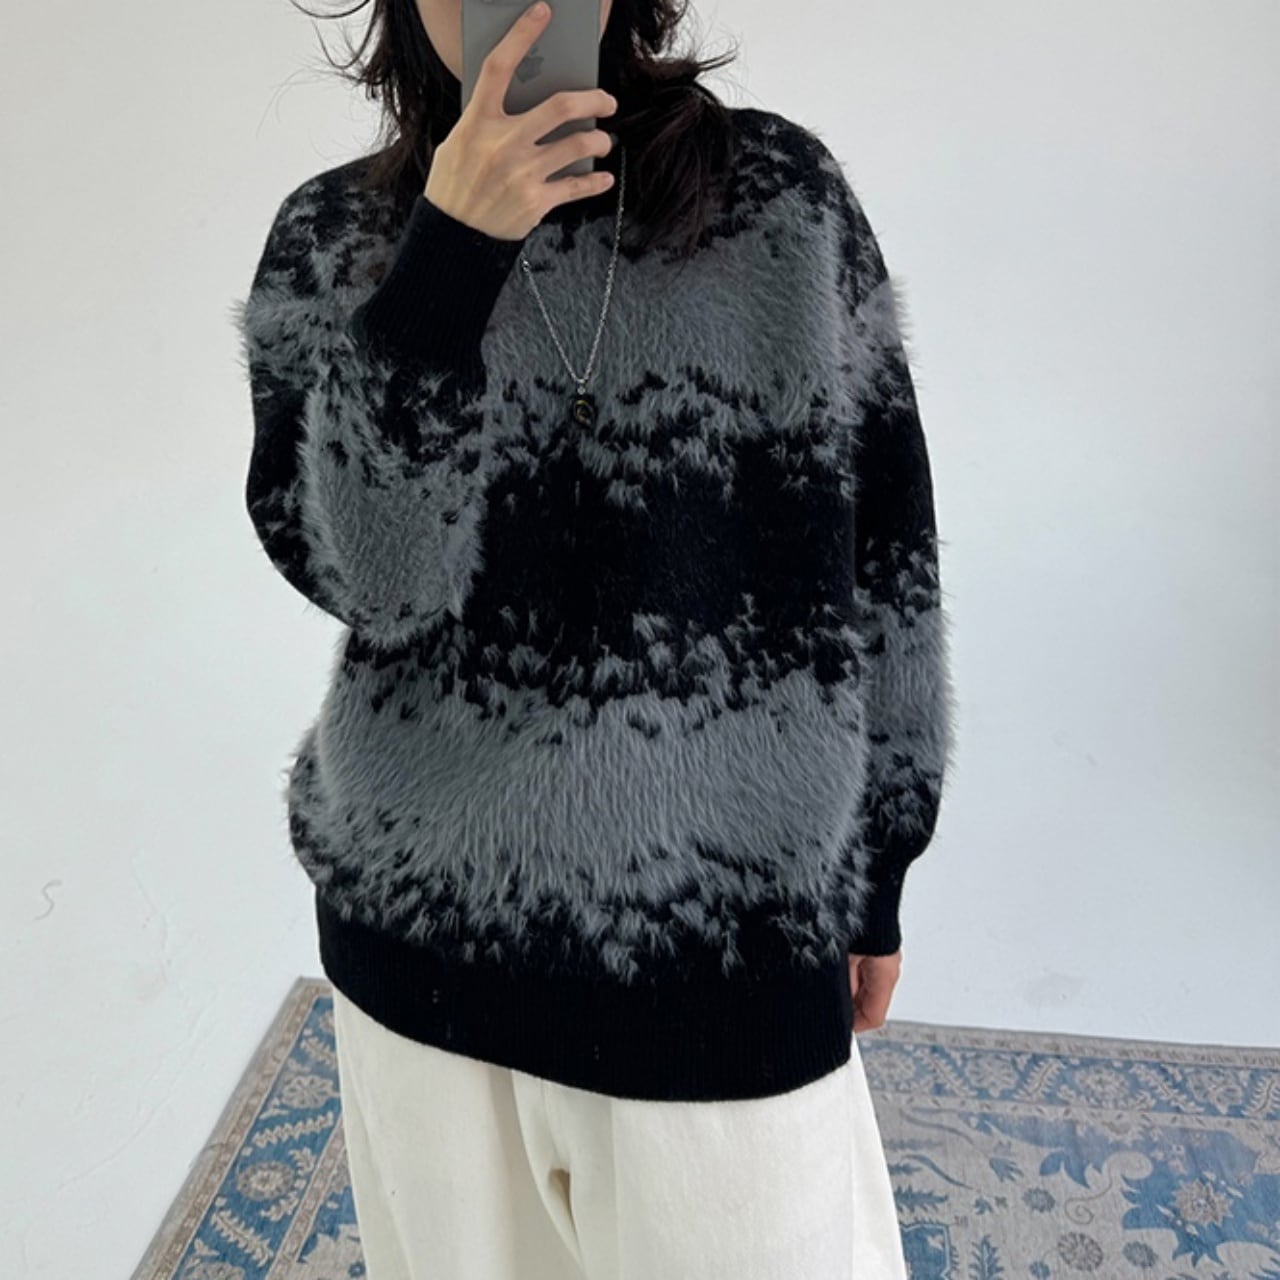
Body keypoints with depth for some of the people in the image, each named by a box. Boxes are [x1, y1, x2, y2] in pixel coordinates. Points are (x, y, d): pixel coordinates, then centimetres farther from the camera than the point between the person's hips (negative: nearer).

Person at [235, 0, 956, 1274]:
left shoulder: (783, 190, -3)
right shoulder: (330, 236, -1)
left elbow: (882, 546, 0)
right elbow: (365, 575, -13)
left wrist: (877, 865, 4)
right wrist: (447, 256, -22)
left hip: (736, 923, -1)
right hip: (426, 921, 2)